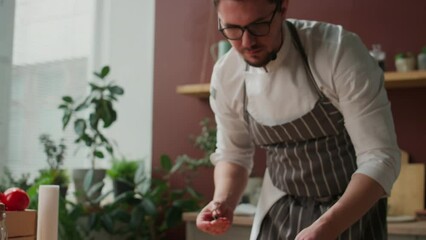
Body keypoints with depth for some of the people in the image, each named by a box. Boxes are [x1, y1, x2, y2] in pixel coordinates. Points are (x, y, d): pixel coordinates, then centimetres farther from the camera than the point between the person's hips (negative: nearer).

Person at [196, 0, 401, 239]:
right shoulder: (225, 75, -11)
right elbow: (233, 153, 4)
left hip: (354, 207, -3)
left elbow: (380, 156, -24)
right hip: (279, 211, 4)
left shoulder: (340, 51, -24)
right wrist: (223, 202, -16)